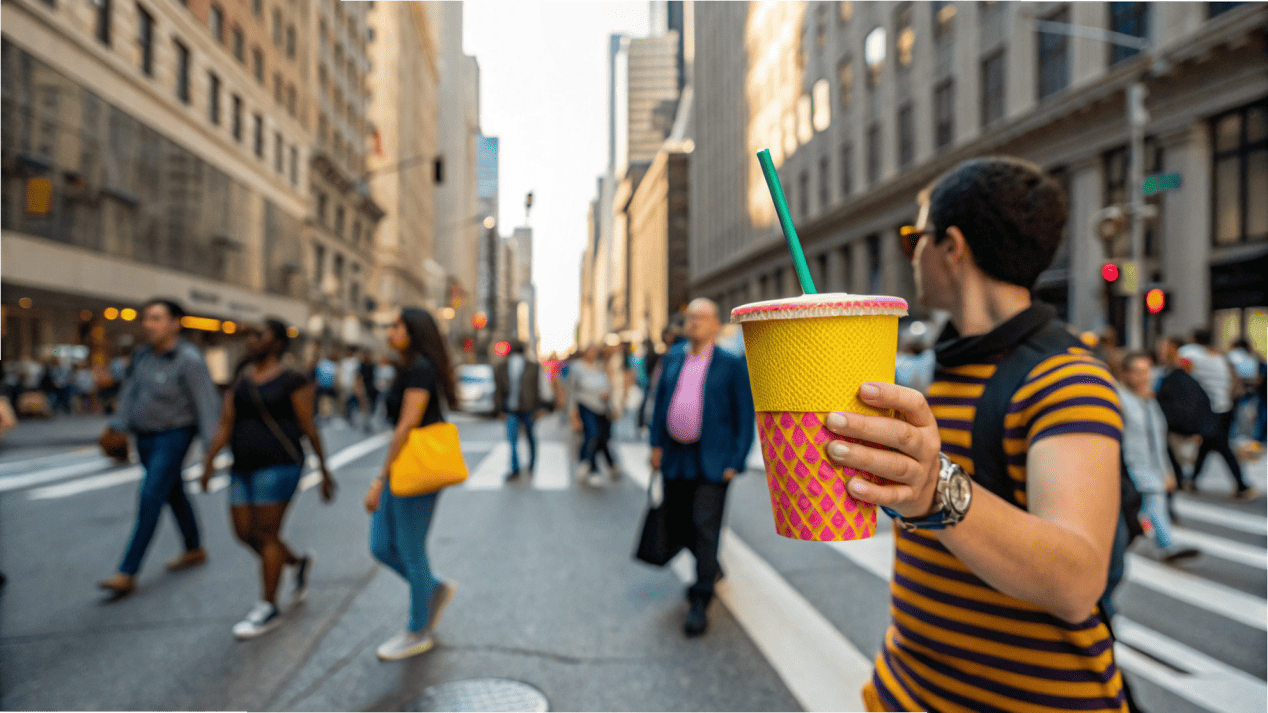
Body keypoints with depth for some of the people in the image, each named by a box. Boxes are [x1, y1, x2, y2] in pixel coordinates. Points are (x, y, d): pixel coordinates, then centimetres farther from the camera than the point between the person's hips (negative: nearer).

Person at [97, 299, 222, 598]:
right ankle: (194, 550, 34)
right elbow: (131, 392, 14)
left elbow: (207, 403, -21)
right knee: (173, 495, 18)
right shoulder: (143, 355, 2)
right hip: (145, 438, 8)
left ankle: (127, 574, -9)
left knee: (150, 501, -12)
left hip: (173, 437, -8)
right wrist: (117, 426, 9)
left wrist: (212, 445, -25)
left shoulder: (189, 360, -19)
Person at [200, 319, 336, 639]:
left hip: (279, 465, -7)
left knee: (267, 534, -3)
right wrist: (209, 461, -3)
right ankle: (298, 563, 33)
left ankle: (269, 608, 11)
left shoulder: (293, 381, -8)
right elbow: (225, 424, 7)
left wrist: (324, 471, -5)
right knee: (244, 532, 9)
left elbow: (309, 429, -7)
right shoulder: (240, 379, 11)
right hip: (243, 468, 7)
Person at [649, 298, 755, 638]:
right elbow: (660, 402, 13)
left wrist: (737, 461, -10)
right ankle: (710, 568, 41)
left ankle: (700, 602, 9)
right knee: (678, 520, 14)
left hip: (713, 460, -5)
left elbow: (745, 416, -4)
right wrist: (656, 444, 6)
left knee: (706, 526, -4)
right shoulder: (672, 359, 9)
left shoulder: (732, 364, -4)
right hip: (675, 456, 5)